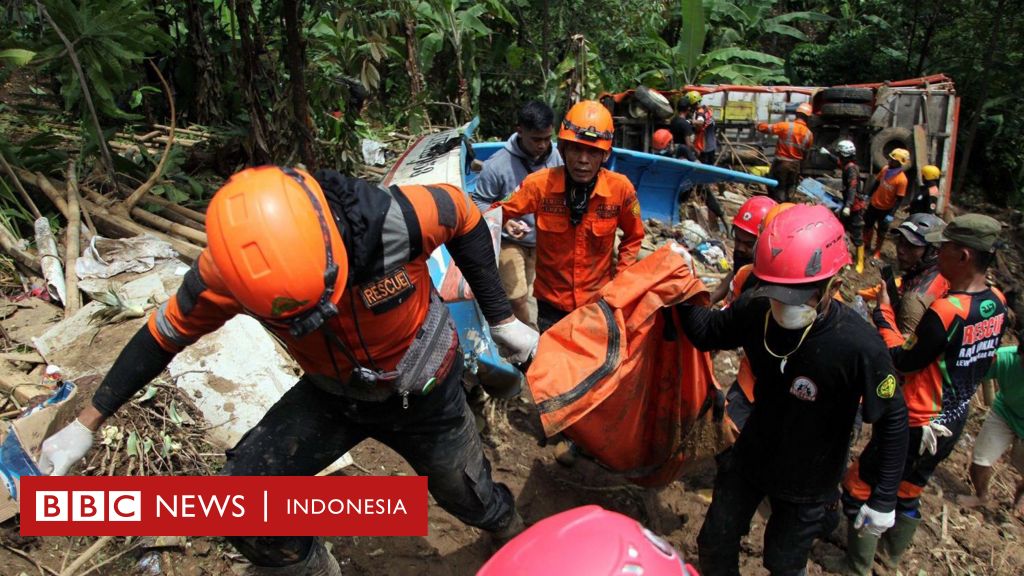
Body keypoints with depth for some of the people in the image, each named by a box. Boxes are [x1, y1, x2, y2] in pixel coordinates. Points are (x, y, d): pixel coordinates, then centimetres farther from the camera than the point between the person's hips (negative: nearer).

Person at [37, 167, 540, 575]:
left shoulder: (395, 219, -37)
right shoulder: (226, 270, -28)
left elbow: (464, 216, -15)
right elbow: (166, 332, -9)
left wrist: (502, 319, -8)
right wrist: (86, 425, -1)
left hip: (421, 389, -2)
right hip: (331, 395, 2)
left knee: (468, 496, 15)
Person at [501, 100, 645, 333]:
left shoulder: (621, 188, -15)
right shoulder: (539, 184, -19)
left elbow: (633, 237, 3)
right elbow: (501, 213, -5)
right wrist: (507, 224, -26)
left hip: (599, 300, 1)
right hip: (551, 302, -1)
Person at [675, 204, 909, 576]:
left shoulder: (860, 347, -32)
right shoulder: (756, 310, -22)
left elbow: (892, 421, -18)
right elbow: (707, 333, -3)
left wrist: (884, 498, -14)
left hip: (808, 484, -3)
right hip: (750, 457, 4)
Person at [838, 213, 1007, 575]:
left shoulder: (946, 311, -30)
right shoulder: (997, 304, -4)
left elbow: (902, 362, -19)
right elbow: (981, 362, 9)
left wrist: (883, 312, -11)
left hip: (918, 423, -8)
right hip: (954, 423, 8)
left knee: (859, 487, 8)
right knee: (909, 490, 27)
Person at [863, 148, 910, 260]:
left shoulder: (902, 179, -25)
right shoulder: (885, 169, -8)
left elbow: (899, 199, -20)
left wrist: (891, 214, -21)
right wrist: (868, 195, 13)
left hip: (886, 209, -5)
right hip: (874, 204, 5)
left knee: (881, 232, 12)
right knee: (867, 225, 20)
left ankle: (877, 251, 31)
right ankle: (866, 245, 42)